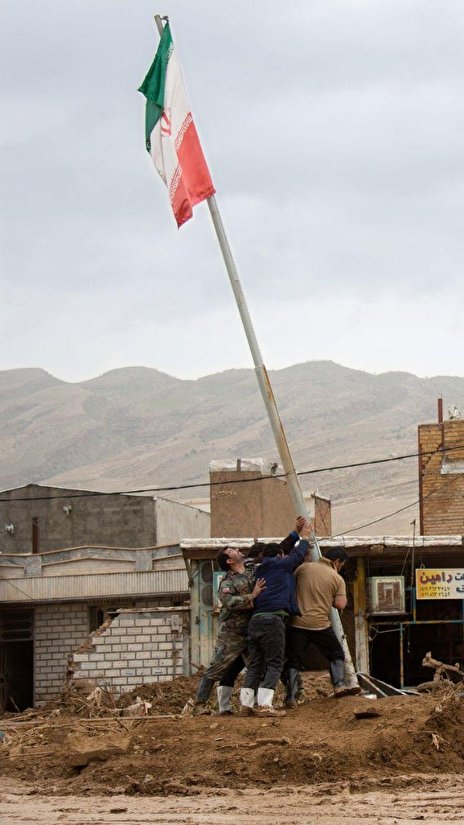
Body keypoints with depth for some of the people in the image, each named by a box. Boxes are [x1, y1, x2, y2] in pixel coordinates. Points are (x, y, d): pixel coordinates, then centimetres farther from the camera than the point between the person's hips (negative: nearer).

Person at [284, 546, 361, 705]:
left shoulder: (304, 568, 6)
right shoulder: (337, 579, 1)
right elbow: (340, 604, -7)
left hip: (297, 622, 2)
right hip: (320, 624, -2)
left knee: (294, 660, 6)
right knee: (336, 653, 18)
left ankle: (291, 698, -1)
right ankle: (339, 685, 5)